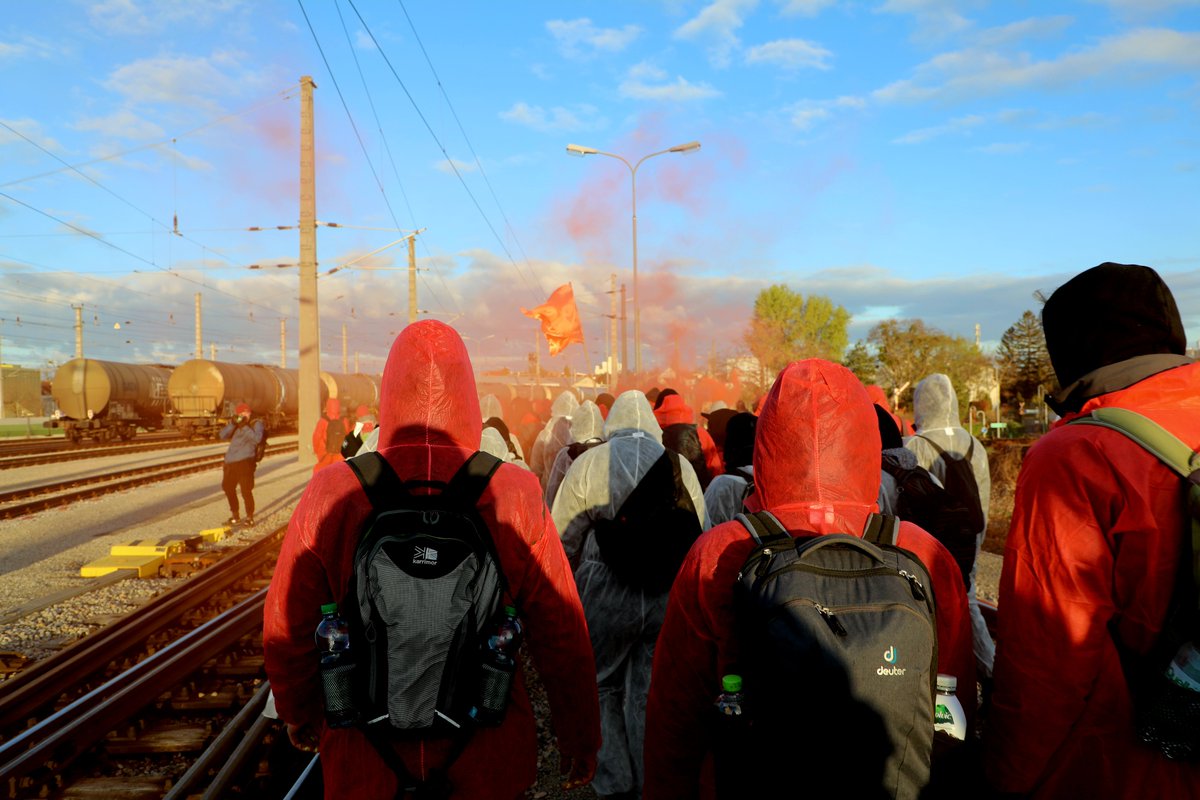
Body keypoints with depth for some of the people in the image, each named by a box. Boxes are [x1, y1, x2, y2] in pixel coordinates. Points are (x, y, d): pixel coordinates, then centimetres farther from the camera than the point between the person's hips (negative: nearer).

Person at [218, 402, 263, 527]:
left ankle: (250, 518, 3)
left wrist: (245, 427, -19)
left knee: (246, 490, -11)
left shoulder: (256, 424, 2)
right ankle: (235, 516, 32)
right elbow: (223, 435, 3)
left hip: (245, 462, -7)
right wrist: (232, 423, -9)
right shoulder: (235, 425, 17)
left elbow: (256, 439, -16)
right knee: (228, 487, 16)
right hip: (230, 462, 7)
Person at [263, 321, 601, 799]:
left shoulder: (330, 493, -15)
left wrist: (299, 714, 15)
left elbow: (286, 629, -4)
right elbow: (562, 637, -10)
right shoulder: (517, 496, -16)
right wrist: (580, 740, 5)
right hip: (489, 759, 0)